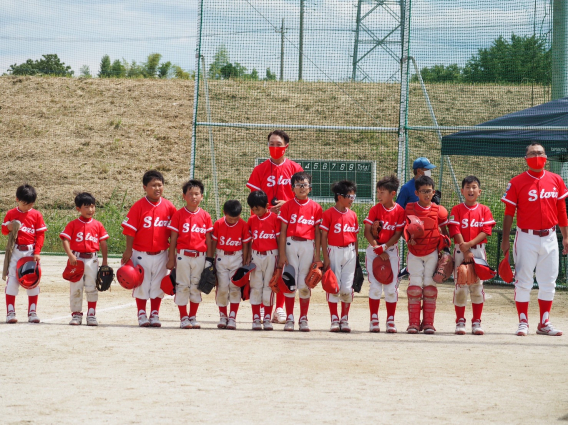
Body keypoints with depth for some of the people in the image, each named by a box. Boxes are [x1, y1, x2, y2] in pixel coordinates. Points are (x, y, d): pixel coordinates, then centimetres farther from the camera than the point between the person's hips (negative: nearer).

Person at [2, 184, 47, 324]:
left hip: (31, 252, 0)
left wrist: (37, 252, -10)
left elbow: (41, 235, -1)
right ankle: (10, 312, 1)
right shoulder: (11, 214, 2)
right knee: (12, 280, -2)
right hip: (15, 251, 0)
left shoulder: (36, 215, 0)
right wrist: (8, 228, -16)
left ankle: (32, 312, 8)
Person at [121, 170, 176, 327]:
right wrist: (128, 251, -11)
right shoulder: (138, 206, -8)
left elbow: (173, 231, 5)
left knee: (157, 286, 8)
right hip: (141, 254, -2)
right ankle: (141, 315, 15)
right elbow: (130, 230, -8)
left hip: (161, 254, 2)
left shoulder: (169, 207, -1)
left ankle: (155, 315, 19)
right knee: (142, 285, 5)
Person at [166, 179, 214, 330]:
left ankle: (193, 317, 17)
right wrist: (171, 259, -3)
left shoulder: (205, 216, 5)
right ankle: (183, 317, 7)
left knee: (196, 287, 7)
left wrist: (209, 259, 3)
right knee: (182, 286, 0)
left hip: (200, 256, 2)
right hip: (183, 256, -2)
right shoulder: (178, 215, -1)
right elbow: (173, 238, 0)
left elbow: (208, 239, 7)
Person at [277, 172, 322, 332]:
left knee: (305, 283, 2)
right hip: (290, 245, 0)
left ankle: (303, 319, 8)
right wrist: (282, 254, -5)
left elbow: (317, 232, 6)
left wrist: (317, 254, 1)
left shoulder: (315, 207, 6)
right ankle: (289, 318, 6)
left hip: (308, 246, 0)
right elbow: (283, 231, 1)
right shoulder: (287, 206, 3)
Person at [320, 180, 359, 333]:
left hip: (349, 252, 3)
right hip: (334, 251, -3)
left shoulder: (352, 215, 9)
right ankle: (334, 320, 4)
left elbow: (355, 238, 13)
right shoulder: (329, 214, -4)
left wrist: (356, 257, 9)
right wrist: (326, 258, -10)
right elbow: (323, 237, -4)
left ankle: (345, 320, 11)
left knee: (347, 288, 1)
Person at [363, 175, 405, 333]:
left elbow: (398, 234, -5)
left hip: (391, 250, 0)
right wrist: (378, 249, -14)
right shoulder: (375, 209, -2)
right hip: (374, 250, 0)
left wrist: (384, 247, -17)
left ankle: (390, 320, 6)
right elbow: (367, 232, -5)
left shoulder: (399, 211, -4)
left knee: (391, 287, -2)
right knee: (375, 286, -3)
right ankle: (374, 320, 4)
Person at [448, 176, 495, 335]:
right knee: (460, 286, -2)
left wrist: (470, 244, -16)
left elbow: (486, 231, -3)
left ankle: (476, 322, 6)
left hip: (478, 250, 1)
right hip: (460, 251, -1)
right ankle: (460, 322, 4)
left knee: (478, 286, 1)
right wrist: (465, 250, -15)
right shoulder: (456, 210, 3)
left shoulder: (484, 210, 6)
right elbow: (456, 232, -5)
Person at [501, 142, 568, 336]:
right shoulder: (517, 182, -3)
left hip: (549, 238, 3)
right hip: (526, 238, -3)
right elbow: (509, 213, -2)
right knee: (523, 281, -2)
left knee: (548, 282, 6)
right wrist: (505, 240, -6)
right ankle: (523, 322, 5)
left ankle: (544, 323, 14)